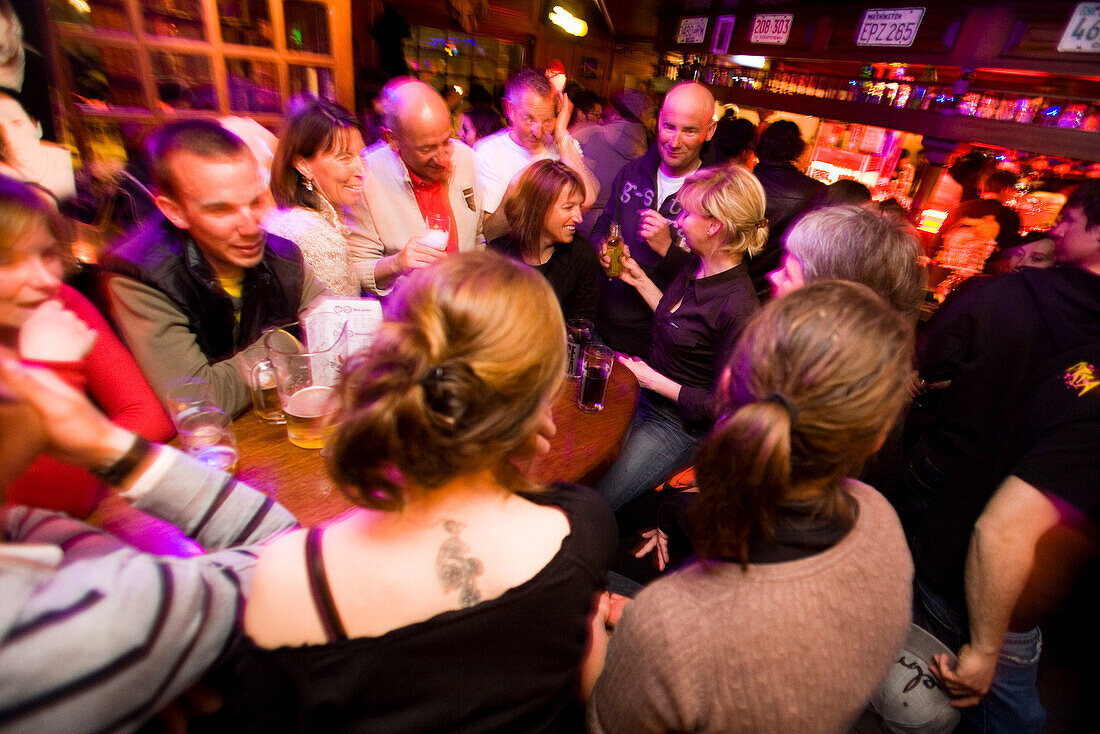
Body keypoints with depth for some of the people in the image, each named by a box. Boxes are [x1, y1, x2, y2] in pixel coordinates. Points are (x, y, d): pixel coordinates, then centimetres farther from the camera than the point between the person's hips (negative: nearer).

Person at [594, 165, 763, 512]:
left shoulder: (738, 307, -27)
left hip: (679, 427, -8)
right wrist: (638, 279, 8)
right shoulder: (698, 269, -2)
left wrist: (654, 380, -17)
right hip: (643, 394, 8)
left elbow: (721, 405, -20)